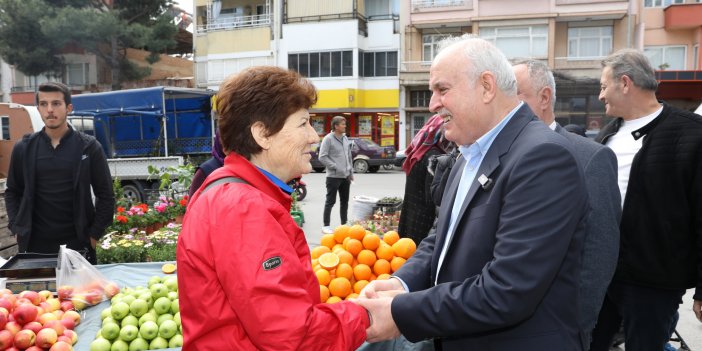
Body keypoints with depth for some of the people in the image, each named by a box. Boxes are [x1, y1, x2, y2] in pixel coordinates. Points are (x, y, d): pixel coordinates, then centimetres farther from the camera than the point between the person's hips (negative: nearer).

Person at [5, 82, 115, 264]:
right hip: (34, 244, 2)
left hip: (77, 243, -2)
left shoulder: (89, 147, -1)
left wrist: (94, 234, -5)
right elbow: (12, 192, 14)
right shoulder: (24, 148, 5)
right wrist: (17, 229, 3)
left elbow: (105, 195, 1)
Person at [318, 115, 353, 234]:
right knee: (330, 201, -1)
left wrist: (351, 171, 13)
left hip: (346, 176, 7)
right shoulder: (328, 139, -11)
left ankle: (344, 224, 24)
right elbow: (322, 157, -15)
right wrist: (335, 167, -17)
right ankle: (326, 226, 7)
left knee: (345, 201, 13)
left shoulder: (345, 138, 11)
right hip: (333, 176, -7)